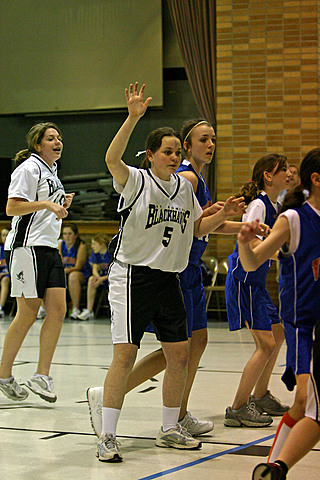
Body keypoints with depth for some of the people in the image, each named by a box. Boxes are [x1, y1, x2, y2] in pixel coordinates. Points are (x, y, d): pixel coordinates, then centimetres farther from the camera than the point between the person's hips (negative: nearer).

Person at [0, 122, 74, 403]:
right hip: (26, 247, -9)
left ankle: (41, 377, -1)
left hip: (49, 248, 9)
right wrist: (47, 204, -19)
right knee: (28, 314, -5)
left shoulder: (52, 171, 20)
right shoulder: (29, 168, -6)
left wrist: (64, 205, 12)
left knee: (58, 310, -3)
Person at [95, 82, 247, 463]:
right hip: (132, 276, -7)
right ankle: (107, 436, -3)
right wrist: (133, 118, -40)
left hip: (168, 279, 7)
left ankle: (169, 430, 22)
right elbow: (112, 159, -30)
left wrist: (223, 214, 4)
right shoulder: (136, 181, -9)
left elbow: (198, 227, 22)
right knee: (125, 354, -11)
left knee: (179, 353, 7)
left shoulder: (185, 186, 11)